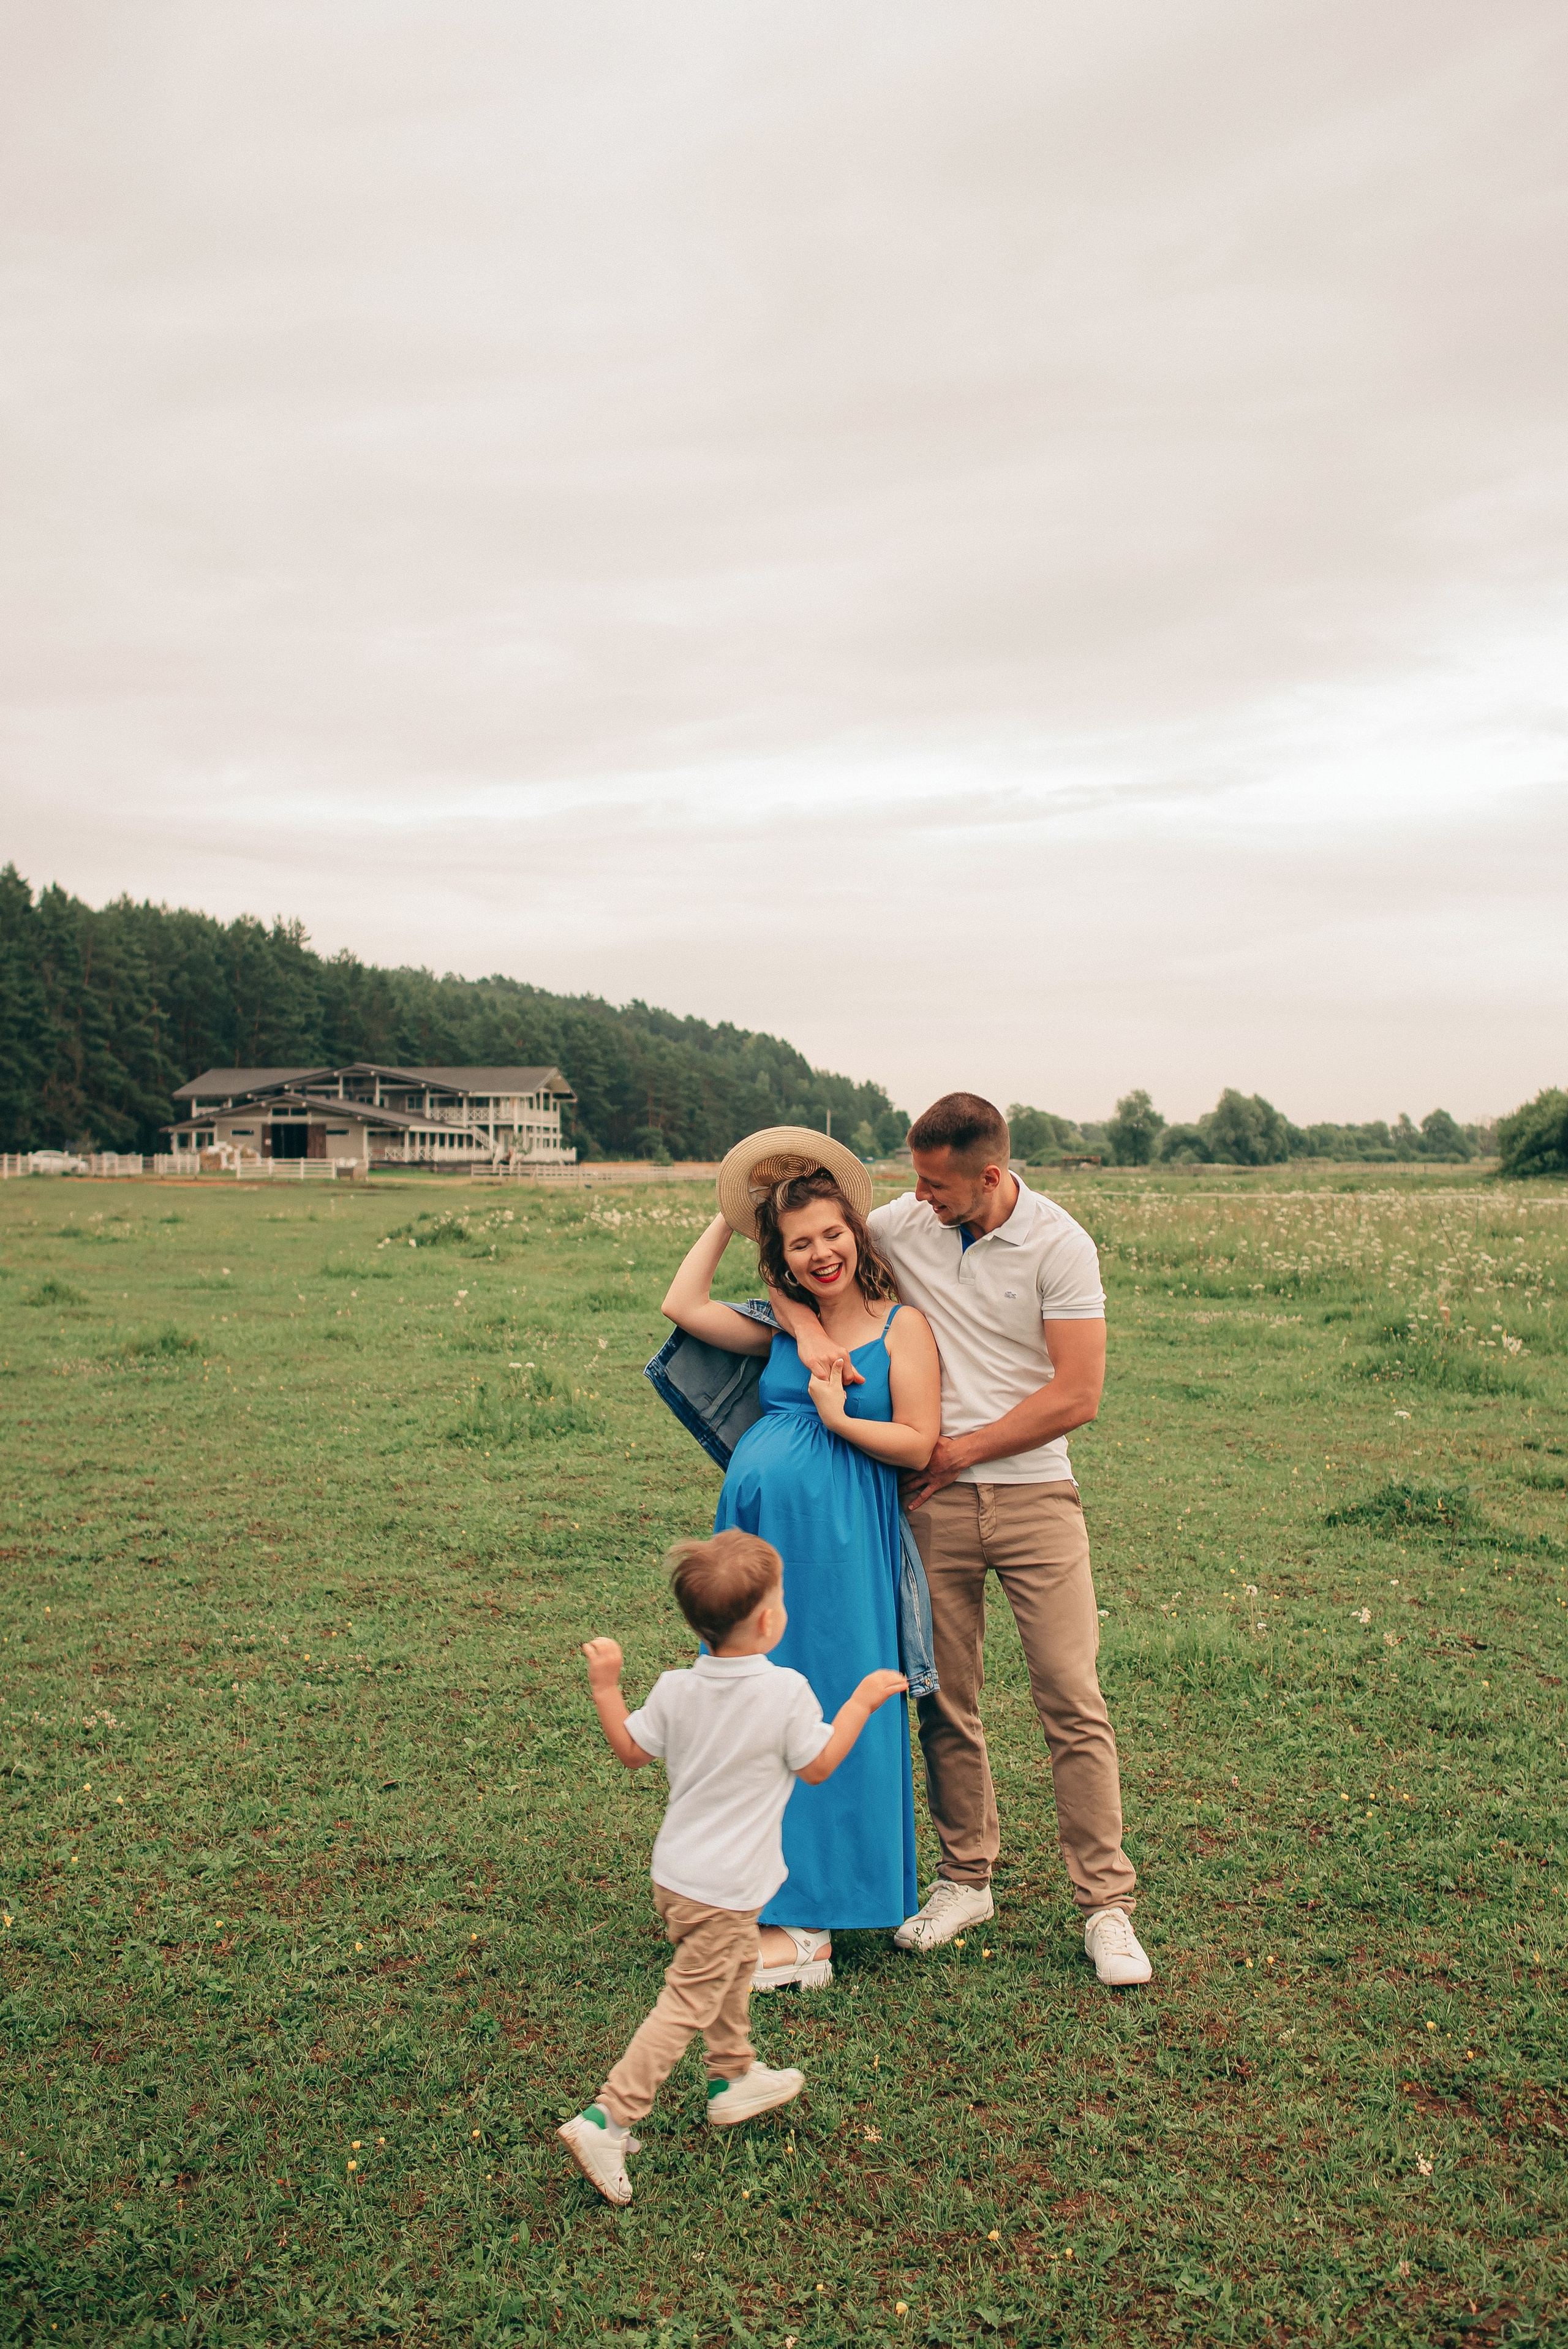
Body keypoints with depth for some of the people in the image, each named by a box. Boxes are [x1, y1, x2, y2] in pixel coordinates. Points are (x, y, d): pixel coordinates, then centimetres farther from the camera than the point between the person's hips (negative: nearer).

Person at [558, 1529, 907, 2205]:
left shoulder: (676, 1690, -4)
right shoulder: (787, 1693, -18)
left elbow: (631, 1750, 6)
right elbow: (818, 1767, -5)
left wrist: (605, 1687, 15)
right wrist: (863, 1700, 3)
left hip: (674, 1872, 7)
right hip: (723, 1889, -7)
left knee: (734, 1965, 28)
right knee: (687, 2004, -1)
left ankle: (734, 2078, 44)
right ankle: (606, 2120, -5)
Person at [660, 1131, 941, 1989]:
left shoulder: (902, 1325, 0)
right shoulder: (784, 1330, 16)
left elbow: (918, 1444, -4)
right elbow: (682, 1306, 13)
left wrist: (838, 1418, -10)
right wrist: (726, 1217, 17)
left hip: (836, 1541, -6)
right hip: (753, 1533, 6)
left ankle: (800, 1925, 7)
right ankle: (768, 1894, 21)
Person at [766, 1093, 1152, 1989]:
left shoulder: (1059, 1244, -10)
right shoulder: (902, 1224, 0)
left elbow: (1077, 1397, -12)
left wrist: (959, 1451, -9)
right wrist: (809, 1327, -10)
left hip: (1034, 1493, -3)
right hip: (935, 1502, 3)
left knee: (1074, 1702, -2)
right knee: (947, 1702, 9)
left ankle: (1107, 1904, 9)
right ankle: (966, 1879, 26)